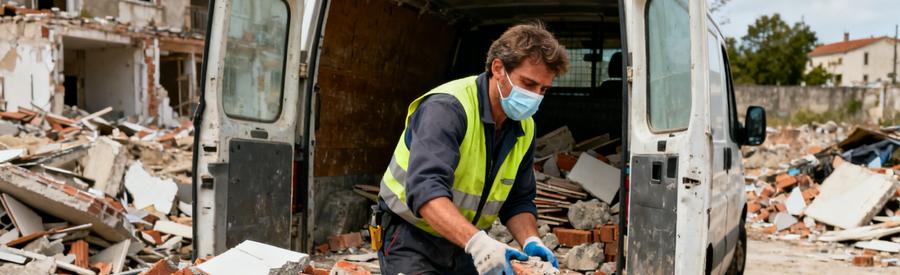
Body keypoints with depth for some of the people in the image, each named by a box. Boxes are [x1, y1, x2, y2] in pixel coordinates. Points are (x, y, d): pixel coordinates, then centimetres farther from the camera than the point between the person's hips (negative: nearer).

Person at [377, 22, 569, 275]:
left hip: (468, 245, 7)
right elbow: (425, 190, -37)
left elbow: (518, 201, 5)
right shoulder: (447, 108, -24)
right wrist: (477, 242, -49)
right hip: (412, 239, -6)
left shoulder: (524, 128, -1)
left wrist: (531, 242, -14)